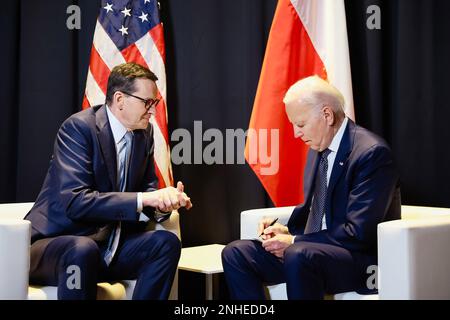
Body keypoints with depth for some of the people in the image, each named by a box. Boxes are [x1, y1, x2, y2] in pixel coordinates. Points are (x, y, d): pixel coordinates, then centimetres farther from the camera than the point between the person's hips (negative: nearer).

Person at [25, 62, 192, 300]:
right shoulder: (79, 127, -16)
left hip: (109, 246, 7)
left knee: (167, 242, -17)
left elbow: (146, 187, 12)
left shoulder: (144, 133, 6)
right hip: (56, 243, -6)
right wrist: (144, 199, -28)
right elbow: (74, 201, -25)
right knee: (83, 250, -38)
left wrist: (163, 199, -12)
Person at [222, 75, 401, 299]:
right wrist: (288, 230, 0)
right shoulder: (318, 149, 10)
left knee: (298, 255, -37)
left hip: (365, 258, -8)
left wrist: (294, 241, -17)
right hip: (313, 250, 8)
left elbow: (358, 233, -21)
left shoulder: (372, 153, -16)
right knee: (235, 253, -7)